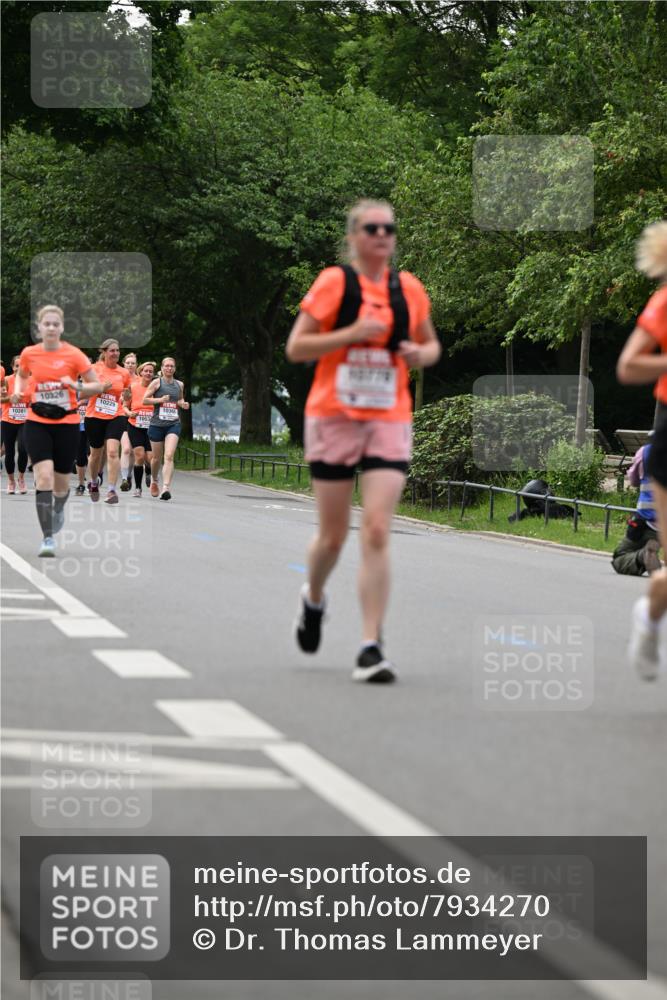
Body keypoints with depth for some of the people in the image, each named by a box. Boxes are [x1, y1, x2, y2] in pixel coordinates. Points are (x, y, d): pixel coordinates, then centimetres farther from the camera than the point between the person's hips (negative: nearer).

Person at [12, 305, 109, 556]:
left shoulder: (74, 355, -9)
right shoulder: (29, 354, -2)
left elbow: (97, 386, -4)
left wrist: (76, 386, -22)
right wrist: (18, 391, 0)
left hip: (66, 424, 0)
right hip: (37, 423, 0)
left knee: (61, 483, 10)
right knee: (44, 477, -18)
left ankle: (58, 508, 48)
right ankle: (47, 538, -16)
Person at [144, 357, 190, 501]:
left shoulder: (179, 385, 11)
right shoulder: (157, 382, 1)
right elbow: (145, 400, -2)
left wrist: (183, 404, 5)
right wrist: (160, 399, -16)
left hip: (173, 424, 1)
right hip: (157, 423, -1)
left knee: (169, 456, -16)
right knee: (156, 457, 10)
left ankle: (166, 487, -24)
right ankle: (154, 482, 38)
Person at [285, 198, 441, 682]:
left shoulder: (409, 288, 6)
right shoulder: (334, 282, -4)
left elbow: (432, 344, 20)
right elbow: (296, 348, -7)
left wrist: (421, 353, -3)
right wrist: (352, 333, -19)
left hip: (389, 422, 2)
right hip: (333, 419, -2)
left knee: (377, 532, -11)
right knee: (334, 534, 7)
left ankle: (372, 647, -11)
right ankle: (314, 598, 41)